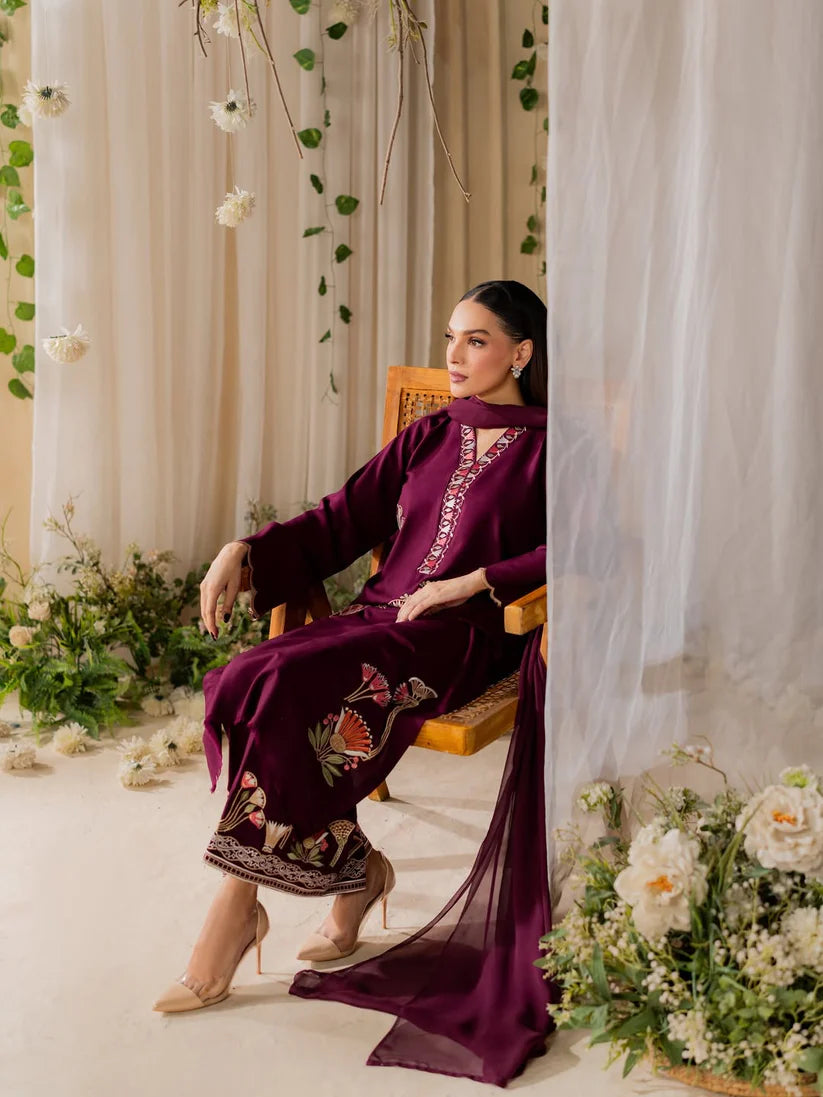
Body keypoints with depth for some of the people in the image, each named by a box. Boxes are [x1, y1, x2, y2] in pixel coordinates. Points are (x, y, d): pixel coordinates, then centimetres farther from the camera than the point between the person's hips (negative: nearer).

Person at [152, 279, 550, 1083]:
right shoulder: (427, 438, 21)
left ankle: (238, 907, -15)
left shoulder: (547, 450, 3)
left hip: (459, 638, -6)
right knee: (240, 687, -22)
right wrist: (245, 552, 2)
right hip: (380, 617, 6)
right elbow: (340, 522, 17)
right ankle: (350, 868, -9)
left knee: (288, 685, -29)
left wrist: (472, 582, -17)